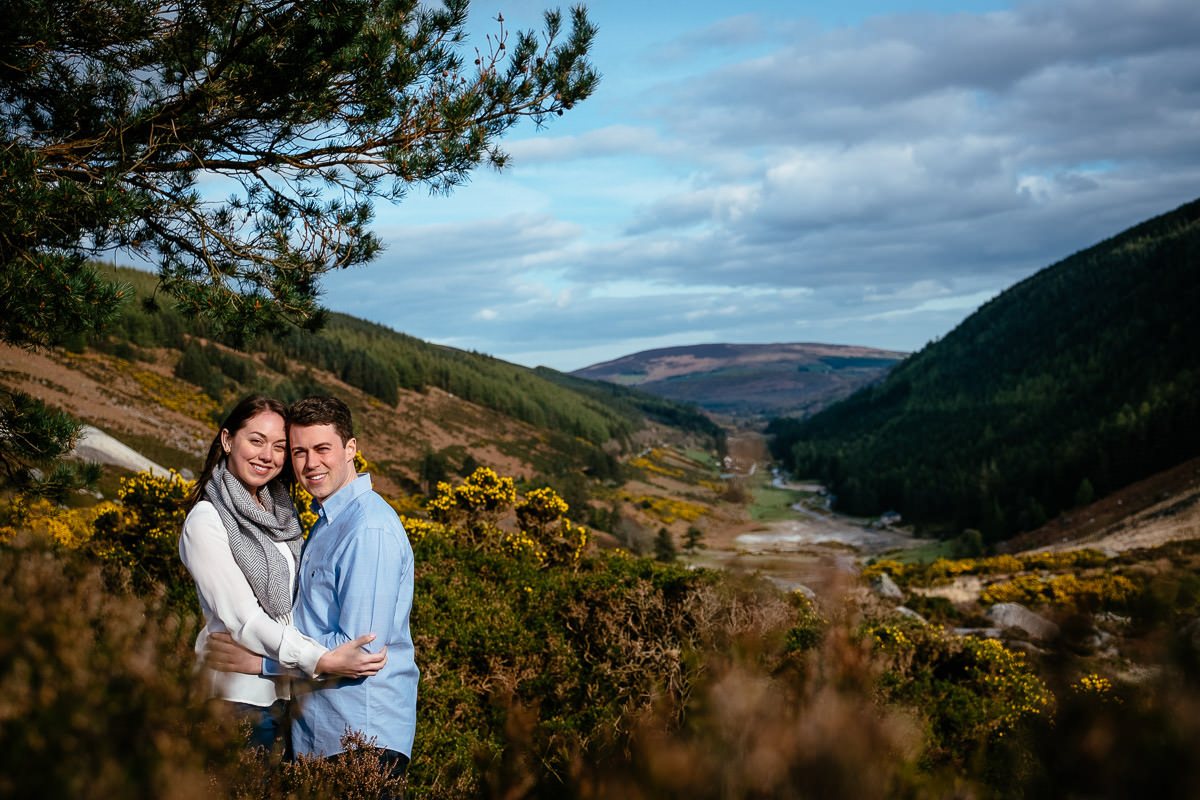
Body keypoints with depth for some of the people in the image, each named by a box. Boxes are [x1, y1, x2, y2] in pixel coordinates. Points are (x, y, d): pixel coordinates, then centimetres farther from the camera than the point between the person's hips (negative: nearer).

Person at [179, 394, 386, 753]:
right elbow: (243, 618, -19)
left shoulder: (280, 512, 10)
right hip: (238, 692, -7)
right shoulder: (207, 520, -12)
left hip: (286, 691, 7)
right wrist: (321, 661, -29)